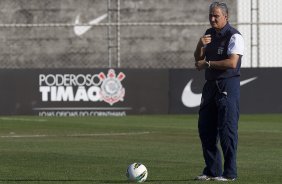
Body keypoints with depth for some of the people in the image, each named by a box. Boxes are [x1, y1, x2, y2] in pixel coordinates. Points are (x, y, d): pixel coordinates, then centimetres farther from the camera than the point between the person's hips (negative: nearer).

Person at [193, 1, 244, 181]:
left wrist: (207, 64, -11)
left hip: (228, 85, -8)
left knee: (227, 129, -8)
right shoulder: (209, 34, 15)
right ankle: (212, 170, 17)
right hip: (211, 84, 8)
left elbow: (232, 62, -21)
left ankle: (229, 173, -4)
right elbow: (198, 59, 16)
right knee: (205, 127, 8)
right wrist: (200, 45, -5)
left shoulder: (234, 36, -10)